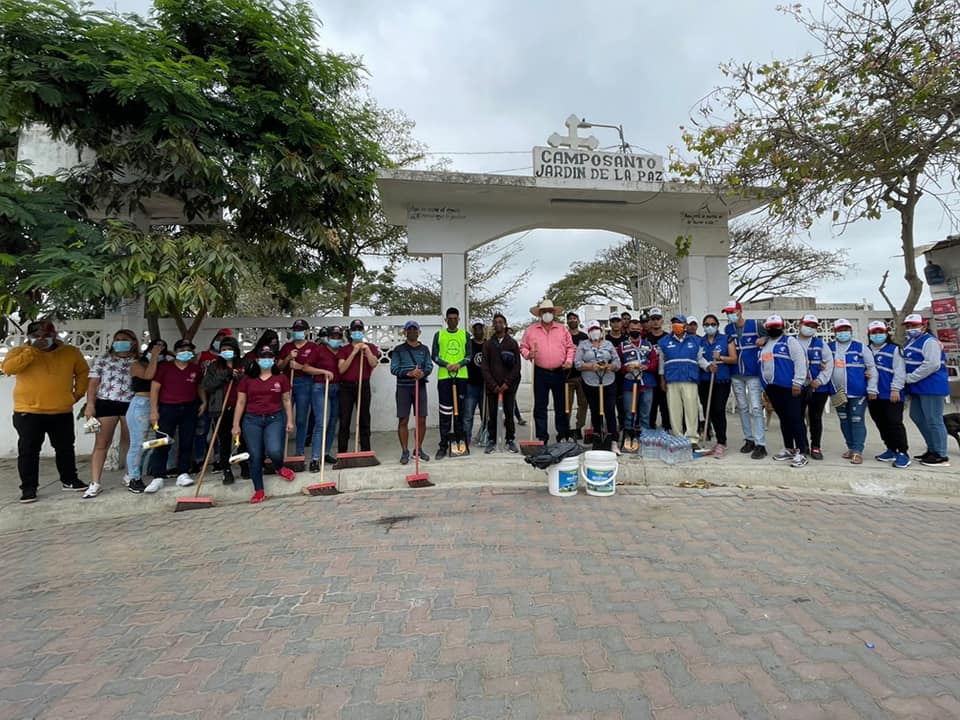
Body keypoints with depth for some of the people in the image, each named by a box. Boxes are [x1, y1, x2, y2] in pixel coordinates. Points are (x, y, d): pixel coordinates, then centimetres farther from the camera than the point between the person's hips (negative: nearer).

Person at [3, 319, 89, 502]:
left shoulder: (71, 352, 3)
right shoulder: (20, 351, -2)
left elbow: (83, 372, 14)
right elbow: (8, 368, -20)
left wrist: (78, 393, 5)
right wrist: (32, 350, -22)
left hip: (62, 412, 2)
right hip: (28, 412, -2)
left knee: (65, 448, 12)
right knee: (28, 451, 2)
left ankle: (69, 480, 26)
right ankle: (28, 488, 13)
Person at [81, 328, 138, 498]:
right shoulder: (102, 361, 9)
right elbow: (93, 384, 3)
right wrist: (90, 404, -6)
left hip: (131, 405, 1)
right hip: (106, 404, -1)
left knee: (129, 441, 12)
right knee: (102, 443, -2)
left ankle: (130, 474, 27)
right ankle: (95, 482, 1)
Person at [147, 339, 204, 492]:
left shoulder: (196, 368, 8)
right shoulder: (164, 367, -2)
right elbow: (154, 388, -3)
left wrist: (204, 401, 8)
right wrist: (154, 410, -8)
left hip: (190, 409, 3)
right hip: (168, 408, -3)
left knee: (186, 443, 5)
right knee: (162, 443, -4)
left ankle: (183, 474, 13)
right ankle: (158, 478, 1)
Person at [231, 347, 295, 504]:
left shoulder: (281, 378, 4)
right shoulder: (247, 379, 4)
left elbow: (287, 401, 9)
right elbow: (240, 402, 7)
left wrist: (290, 420, 4)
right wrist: (236, 424, 5)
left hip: (274, 419, -1)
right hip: (252, 420, 1)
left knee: (274, 451, -18)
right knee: (255, 456, 2)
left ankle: (280, 468, 19)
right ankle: (259, 491, 17)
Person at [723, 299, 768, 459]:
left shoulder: (755, 325, -4)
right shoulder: (727, 329, 6)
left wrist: (763, 340, -15)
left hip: (753, 374, -4)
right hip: (736, 375, 4)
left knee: (756, 408, -7)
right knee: (742, 408, 11)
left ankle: (760, 445, -5)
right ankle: (749, 439, 22)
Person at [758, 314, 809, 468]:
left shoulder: (789, 340, 0)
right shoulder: (765, 345, 20)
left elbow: (800, 361, -10)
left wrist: (797, 382, -17)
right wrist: (765, 388, 20)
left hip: (787, 387, -7)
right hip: (771, 387, 7)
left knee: (794, 418, -8)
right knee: (783, 419, 12)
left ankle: (801, 452, -5)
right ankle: (789, 449, 20)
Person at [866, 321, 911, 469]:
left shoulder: (894, 349, -1)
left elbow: (899, 371, -7)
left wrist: (895, 389, -13)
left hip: (891, 395, -5)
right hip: (874, 395, 5)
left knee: (895, 423, -7)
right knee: (881, 424, 11)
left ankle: (903, 453, 1)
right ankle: (891, 450, 23)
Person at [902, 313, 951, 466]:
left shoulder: (929, 341, -13)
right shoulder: (910, 342, 16)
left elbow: (932, 365, -24)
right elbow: (908, 363, 24)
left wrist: (909, 378, -20)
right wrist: (908, 379, 8)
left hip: (931, 387, -10)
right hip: (918, 388, 10)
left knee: (933, 420, -5)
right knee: (917, 417, 16)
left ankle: (941, 456, 3)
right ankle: (932, 449, 28)